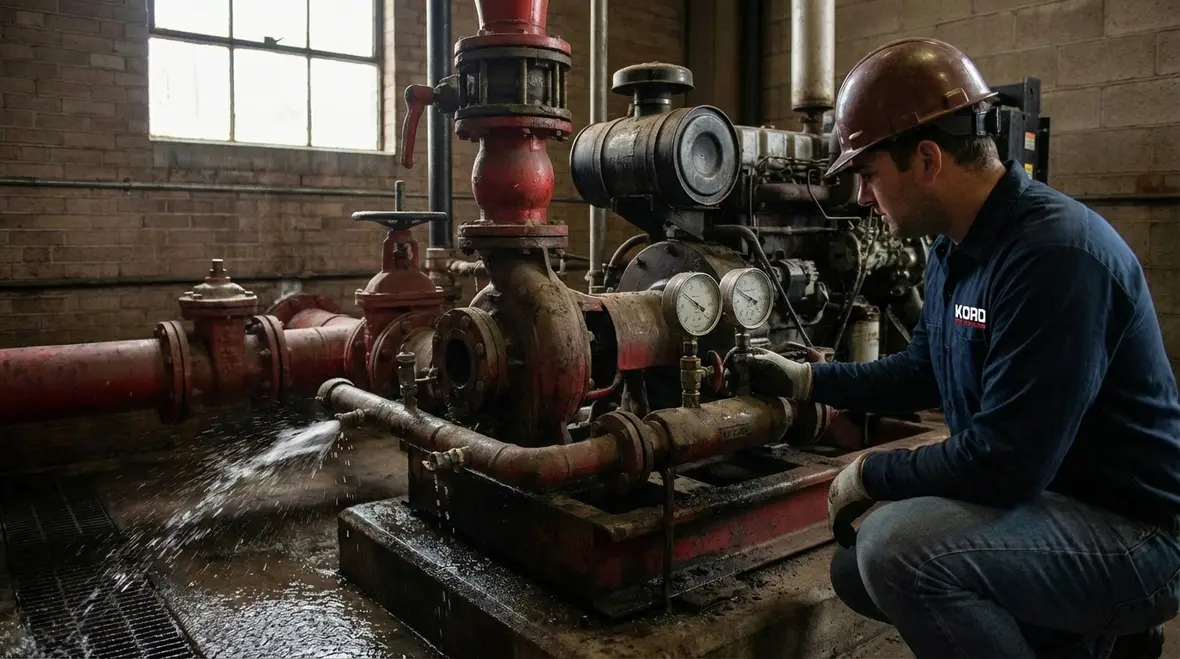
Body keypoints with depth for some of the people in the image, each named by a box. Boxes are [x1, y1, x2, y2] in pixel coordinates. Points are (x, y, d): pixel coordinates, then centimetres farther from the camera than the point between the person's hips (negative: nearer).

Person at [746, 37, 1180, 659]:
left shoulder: (1055, 252, -27)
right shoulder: (955, 247, 4)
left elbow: (1006, 462, -30)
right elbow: (923, 371, 18)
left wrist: (871, 473, -15)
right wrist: (806, 380, 15)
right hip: (1045, 499, 10)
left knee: (896, 546, -30)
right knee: (855, 568, 14)